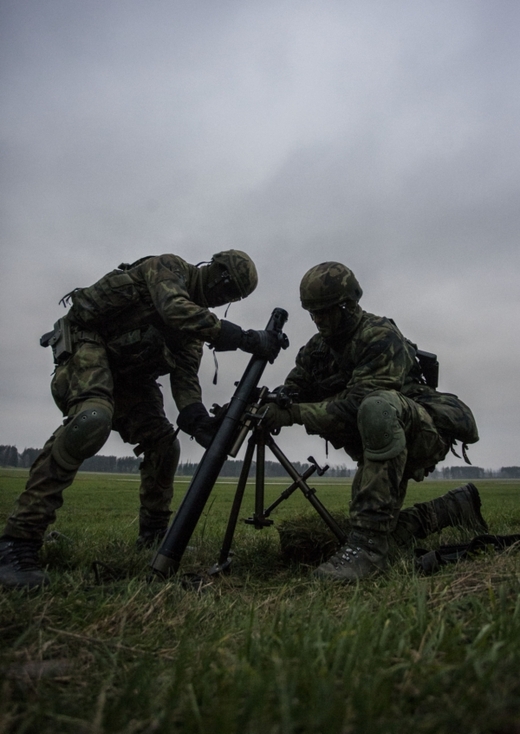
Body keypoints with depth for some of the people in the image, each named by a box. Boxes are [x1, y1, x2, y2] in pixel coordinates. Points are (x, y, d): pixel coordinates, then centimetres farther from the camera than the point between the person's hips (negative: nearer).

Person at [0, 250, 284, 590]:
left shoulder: (195, 319, 11)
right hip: (88, 344, -8)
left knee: (163, 443, -2)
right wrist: (245, 338, -36)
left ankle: (154, 535, 16)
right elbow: (175, 311, -31)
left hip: (128, 372, 8)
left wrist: (197, 419, -21)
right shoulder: (168, 267, -9)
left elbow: (185, 373, -1)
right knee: (92, 419, -35)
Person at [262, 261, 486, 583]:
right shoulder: (317, 347, 4)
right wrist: (268, 406, -23)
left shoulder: (380, 336, -20)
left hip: (426, 430, -8)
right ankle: (457, 506, 33)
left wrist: (295, 414, -35)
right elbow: (291, 391, -1)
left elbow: (356, 404, -30)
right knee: (388, 532, 6)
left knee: (376, 408, -41)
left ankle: (367, 543, -37)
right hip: (381, 442, 8)